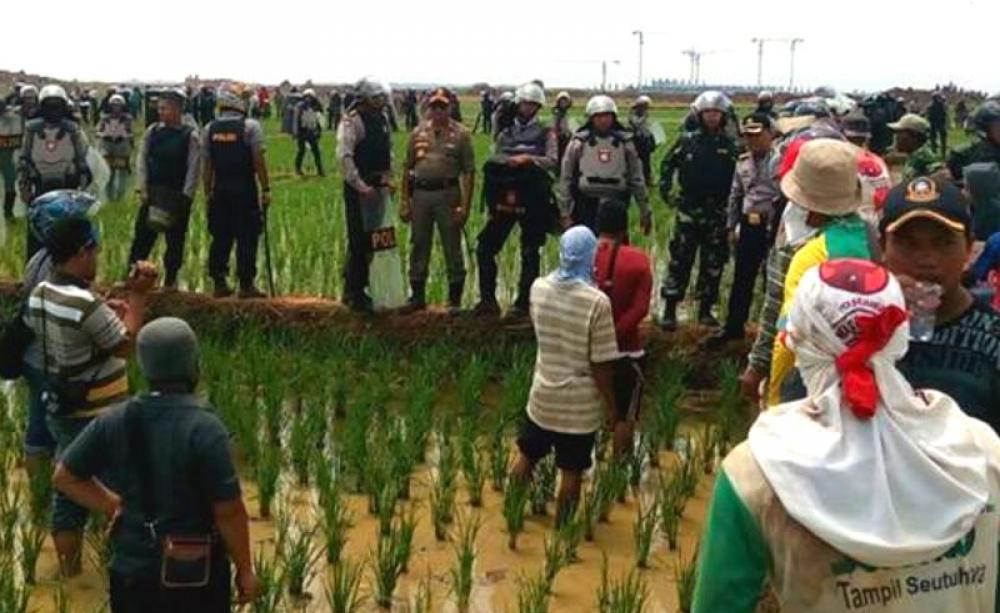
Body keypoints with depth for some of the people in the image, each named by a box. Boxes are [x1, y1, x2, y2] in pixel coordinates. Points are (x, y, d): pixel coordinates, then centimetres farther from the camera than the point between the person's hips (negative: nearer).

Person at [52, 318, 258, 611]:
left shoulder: (114, 422, -6)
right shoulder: (205, 428, -21)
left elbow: (65, 477, 4)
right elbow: (229, 511, -19)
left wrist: (116, 507, 4)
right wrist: (245, 569, -7)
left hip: (132, 569, 4)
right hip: (196, 572, -4)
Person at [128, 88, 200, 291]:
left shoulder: (190, 136, -7)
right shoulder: (152, 131, 4)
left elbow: (194, 168, -8)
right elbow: (142, 160, 6)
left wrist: (185, 196, -12)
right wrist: (143, 189, -2)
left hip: (178, 196, -3)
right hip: (152, 193, 3)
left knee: (175, 240, 6)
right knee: (142, 236, 3)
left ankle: (170, 280, 18)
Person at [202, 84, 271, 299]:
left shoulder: (210, 128, 6)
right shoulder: (251, 126, -7)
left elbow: (207, 166, 9)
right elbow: (259, 161, -10)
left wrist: (207, 193, 15)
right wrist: (266, 189, -5)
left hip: (220, 190, 4)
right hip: (245, 189, -4)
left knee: (220, 238, 10)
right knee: (247, 238, 1)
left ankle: (219, 283, 14)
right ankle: (246, 285, 3)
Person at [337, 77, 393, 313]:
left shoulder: (382, 119, 11)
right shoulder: (351, 121, -13)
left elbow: (388, 151, 19)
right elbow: (344, 157, -20)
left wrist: (388, 177, 4)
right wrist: (361, 187, -24)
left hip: (377, 187, 8)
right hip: (358, 189, -8)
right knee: (358, 242, -4)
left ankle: (356, 288, 26)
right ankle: (355, 295, 6)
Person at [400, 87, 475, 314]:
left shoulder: (460, 134, -1)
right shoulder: (418, 132, 9)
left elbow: (469, 171, -4)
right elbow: (407, 168, 12)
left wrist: (465, 205, -11)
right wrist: (405, 201, 7)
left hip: (447, 193, -4)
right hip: (420, 193, 4)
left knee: (453, 248, 2)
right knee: (418, 247, 11)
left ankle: (455, 300, 12)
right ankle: (417, 297, 23)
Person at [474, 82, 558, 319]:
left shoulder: (546, 133, 5)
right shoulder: (505, 133, 15)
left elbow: (552, 161, -9)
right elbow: (492, 166, 11)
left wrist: (528, 158, -22)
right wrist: (501, 194, 0)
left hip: (532, 201, -3)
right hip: (504, 199, 4)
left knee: (530, 254, 1)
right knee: (485, 247, 0)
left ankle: (523, 304, 8)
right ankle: (488, 300, 9)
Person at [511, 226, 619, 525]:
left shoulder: (539, 288, -8)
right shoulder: (597, 302, -21)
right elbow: (601, 364, -17)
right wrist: (611, 405, -4)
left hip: (543, 394, 4)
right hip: (580, 402, -4)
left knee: (526, 457, 23)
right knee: (571, 472, 12)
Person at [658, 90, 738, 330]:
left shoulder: (729, 145, 3)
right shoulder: (687, 140, 2)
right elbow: (668, 162, 12)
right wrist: (665, 186, 0)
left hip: (717, 211, 1)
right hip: (689, 209, -1)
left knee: (714, 263, 7)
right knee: (680, 260, -1)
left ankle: (706, 310, 19)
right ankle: (670, 310, 5)